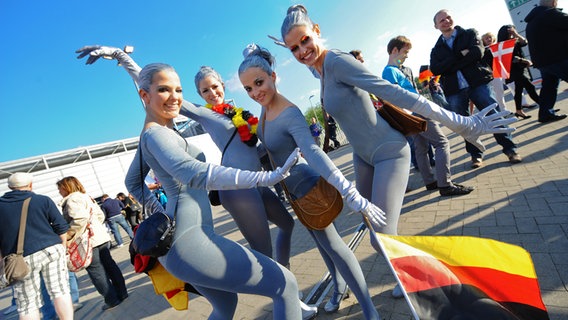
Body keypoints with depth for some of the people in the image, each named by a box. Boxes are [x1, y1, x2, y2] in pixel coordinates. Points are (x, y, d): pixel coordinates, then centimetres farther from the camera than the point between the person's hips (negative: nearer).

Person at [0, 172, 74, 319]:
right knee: (60, 291, 6)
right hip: (52, 250, 0)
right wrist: (63, 248, 12)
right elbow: (61, 227, 1)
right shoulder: (43, 200, 4)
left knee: (28, 304, 9)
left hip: (21, 259, 1)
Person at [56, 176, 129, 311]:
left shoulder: (72, 199, -11)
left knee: (97, 272, 2)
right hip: (102, 237, 9)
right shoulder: (87, 196, 18)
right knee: (109, 266, 14)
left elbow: (80, 219, -25)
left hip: (88, 242, -9)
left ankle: (112, 300, 10)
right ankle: (122, 293, 22)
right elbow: (100, 215, 19)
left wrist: (69, 236, -17)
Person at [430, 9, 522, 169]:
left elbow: (477, 52, -9)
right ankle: (476, 154, 19)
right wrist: (461, 55, -11)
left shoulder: (469, 34, 10)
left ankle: (510, 149, 11)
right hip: (454, 91, 2)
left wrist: (451, 64, -11)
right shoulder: (436, 49, 12)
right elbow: (435, 69, -7)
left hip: (478, 82, -1)